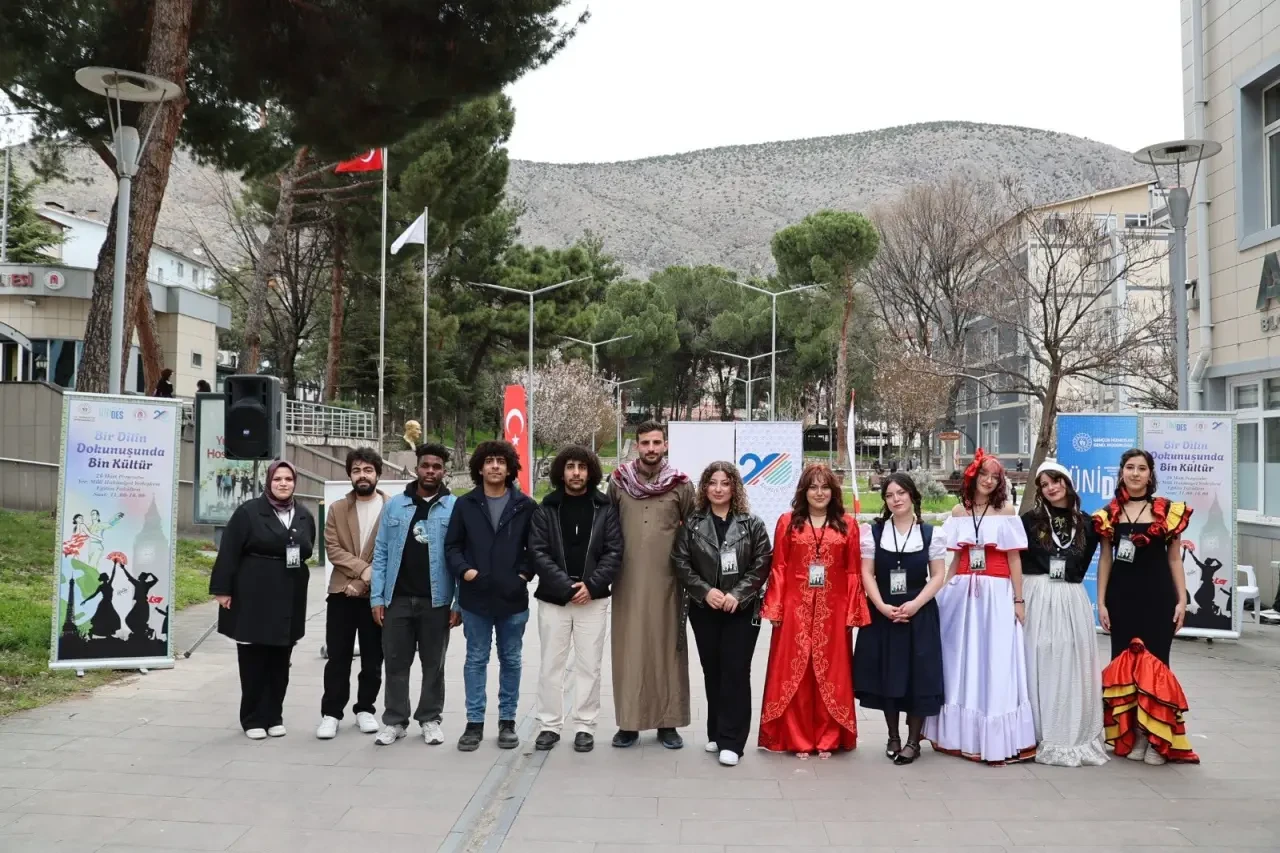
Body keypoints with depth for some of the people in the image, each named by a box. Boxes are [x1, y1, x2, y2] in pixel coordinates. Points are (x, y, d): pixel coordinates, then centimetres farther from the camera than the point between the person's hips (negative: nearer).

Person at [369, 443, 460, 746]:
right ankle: (394, 720, 20)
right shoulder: (394, 505, 4)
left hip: (436, 600, -2)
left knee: (433, 663, 10)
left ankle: (431, 719, 22)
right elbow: (381, 552, 4)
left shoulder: (455, 508, -3)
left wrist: (459, 602, -8)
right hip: (397, 598, 2)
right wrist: (377, 597, -1)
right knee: (396, 662, 8)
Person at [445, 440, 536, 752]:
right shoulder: (465, 504, 4)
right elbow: (452, 546, 6)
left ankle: (507, 722, 20)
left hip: (513, 598, 0)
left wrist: (525, 573, -6)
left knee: (511, 660, 9)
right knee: (476, 660, 7)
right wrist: (464, 570, -9)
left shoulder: (525, 506, 2)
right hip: (475, 597, 0)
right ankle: (474, 722, 15)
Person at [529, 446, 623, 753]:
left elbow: (614, 552, -2)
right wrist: (566, 586, -14)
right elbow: (538, 553, -5)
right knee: (551, 665, 6)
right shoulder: (545, 510, 2)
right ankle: (549, 725, 16)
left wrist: (591, 584, -14)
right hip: (553, 598, 0)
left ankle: (585, 727, 15)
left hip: (593, 599, 0)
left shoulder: (605, 508, 3)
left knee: (589, 666, 5)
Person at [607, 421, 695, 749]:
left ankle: (667, 722, 14)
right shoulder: (618, 482, 3)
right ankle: (629, 722, 13)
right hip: (628, 580, 1)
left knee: (667, 647, 5)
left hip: (666, 580, -1)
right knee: (629, 648, 4)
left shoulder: (681, 485, 0)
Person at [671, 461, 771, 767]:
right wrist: (705, 591, -13)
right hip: (704, 610, 2)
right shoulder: (691, 524, 3)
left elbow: (761, 565, -4)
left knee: (735, 672, -6)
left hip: (742, 611, -2)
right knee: (712, 671, 10)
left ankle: (732, 741, -2)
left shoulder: (751, 524, 0)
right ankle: (716, 733, 23)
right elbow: (681, 563, -1)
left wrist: (738, 595, -14)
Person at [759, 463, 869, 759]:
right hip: (796, 609, -1)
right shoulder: (787, 522, 3)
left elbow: (853, 572, 5)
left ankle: (828, 739, 18)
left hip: (832, 610, 1)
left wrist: (854, 612, -1)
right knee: (794, 672, 3)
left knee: (831, 673, 6)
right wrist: (775, 609, -4)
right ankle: (797, 738, 14)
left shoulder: (847, 524, 6)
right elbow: (778, 569, 2)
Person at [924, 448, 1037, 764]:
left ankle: (997, 739, 5)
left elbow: (1014, 559, -1)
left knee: (994, 664, -2)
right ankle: (960, 734, 18)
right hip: (962, 593, 3)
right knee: (961, 663, 7)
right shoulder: (958, 512, 9)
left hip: (996, 594, -3)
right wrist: (947, 593, 9)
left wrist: (1018, 600, -5)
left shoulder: (1006, 510, 0)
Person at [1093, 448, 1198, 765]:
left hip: (1158, 594, -1)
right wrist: (1101, 602, 3)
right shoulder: (1109, 513, 4)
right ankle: (1132, 733, 15)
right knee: (1124, 661, 4)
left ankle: (1156, 737, 7)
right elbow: (1105, 559, 7)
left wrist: (1182, 600, -1)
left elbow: (1174, 559, 5)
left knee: (1156, 661, -2)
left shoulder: (1169, 511, 2)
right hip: (1122, 595, 2)